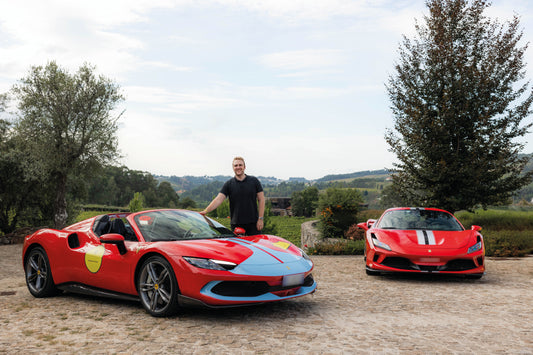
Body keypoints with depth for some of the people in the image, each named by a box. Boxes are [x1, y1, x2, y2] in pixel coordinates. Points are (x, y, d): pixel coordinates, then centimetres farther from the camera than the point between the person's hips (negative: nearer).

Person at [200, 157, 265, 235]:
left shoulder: (254, 181, 3)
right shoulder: (229, 184, 4)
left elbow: (261, 199, 3)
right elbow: (218, 199, -5)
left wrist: (260, 218, -4)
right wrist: (206, 211, -19)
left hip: (253, 223, 0)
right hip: (236, 224, 0)